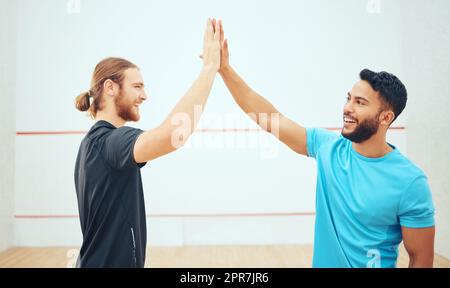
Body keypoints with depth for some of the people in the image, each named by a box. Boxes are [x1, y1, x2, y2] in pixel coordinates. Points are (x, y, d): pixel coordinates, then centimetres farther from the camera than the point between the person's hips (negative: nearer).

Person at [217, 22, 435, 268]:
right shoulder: (327, 146, -9)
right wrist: (224, 68, -15)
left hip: (374, 263, -4)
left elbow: (421, 259, -12)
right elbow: (269, 118, -9)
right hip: (321, 262, 4)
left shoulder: (410, 182, -19)